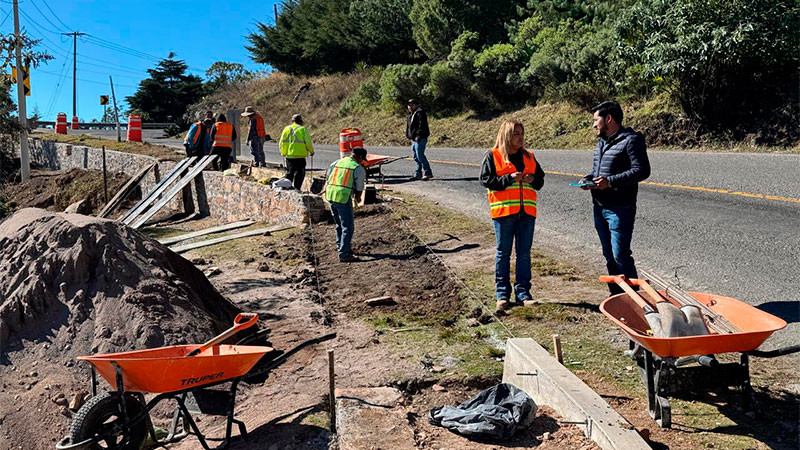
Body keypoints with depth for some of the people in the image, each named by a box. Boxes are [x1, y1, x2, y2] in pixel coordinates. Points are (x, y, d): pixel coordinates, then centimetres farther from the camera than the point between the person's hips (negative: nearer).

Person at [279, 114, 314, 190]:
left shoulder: (287, 129, 6)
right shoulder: (303, 129, -5)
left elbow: (282, 142, 8)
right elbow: (308, 142, -6)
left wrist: (283, 153, 21)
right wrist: (311, 151, 10)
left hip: (289, 155, 4)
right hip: (300, 155, -4)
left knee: (289, 172, 14)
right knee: (299, 173, 2)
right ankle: (296, 188, -3)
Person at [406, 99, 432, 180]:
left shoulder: (420, 113, -10)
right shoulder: (411, 114, 21)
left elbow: (422, 125, -20)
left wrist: (418, 135, -25)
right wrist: (411, 137, 21)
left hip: (420, 139, -10)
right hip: (414, 139, 10)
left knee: (420, 156, -14)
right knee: (416, 157, 10)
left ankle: (428, 173, -9)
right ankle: (418, 174, 15)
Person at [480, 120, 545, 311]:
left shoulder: (529, 156, 15)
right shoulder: (493, 156, 1)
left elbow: (540, 179, 19)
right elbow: (486, 180, -7)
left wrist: (533, 180, -4)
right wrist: (509, 178, -15)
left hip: (526, 211, 4)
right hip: (504, 210, -4)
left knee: (524, 253, 7)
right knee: (503, 253, 4)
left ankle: (523, 293, 15)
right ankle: (502, 295, 11)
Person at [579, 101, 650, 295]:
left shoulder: (631, 140, -9)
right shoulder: (602, 142, 19)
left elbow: (642, 170, -17)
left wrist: (611, 181, -25)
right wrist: (587, 179, 7)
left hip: (620, 208, -9)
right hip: (600, 207, 9)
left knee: (620, 255, -10)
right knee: (609, 256, 13)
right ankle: (616, 295, 23)